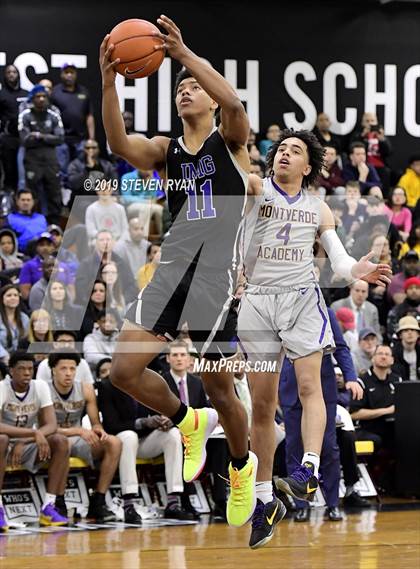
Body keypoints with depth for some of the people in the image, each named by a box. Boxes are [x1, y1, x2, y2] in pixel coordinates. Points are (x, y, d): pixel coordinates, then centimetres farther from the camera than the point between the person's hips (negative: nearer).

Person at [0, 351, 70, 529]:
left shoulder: (40, 387, -6)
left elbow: (51, 426, -11)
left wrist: (23, 442, -27)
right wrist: (33, 433, -39)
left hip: (28, 448, 4)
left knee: (60, 441, -21)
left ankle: (49, 507, -19)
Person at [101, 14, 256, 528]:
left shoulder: (229, 141, 4)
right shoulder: (164, 151, 13)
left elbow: (234, 104, -20)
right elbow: (119, 144, -8)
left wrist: (184, 54, -26)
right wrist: (108, 84, -22)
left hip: (217, 272, -4)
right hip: (171, 268, 4)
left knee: (219, 388, 3)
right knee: (124, 370, -9)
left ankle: (242, 467, 30)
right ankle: (188, 422, 18)